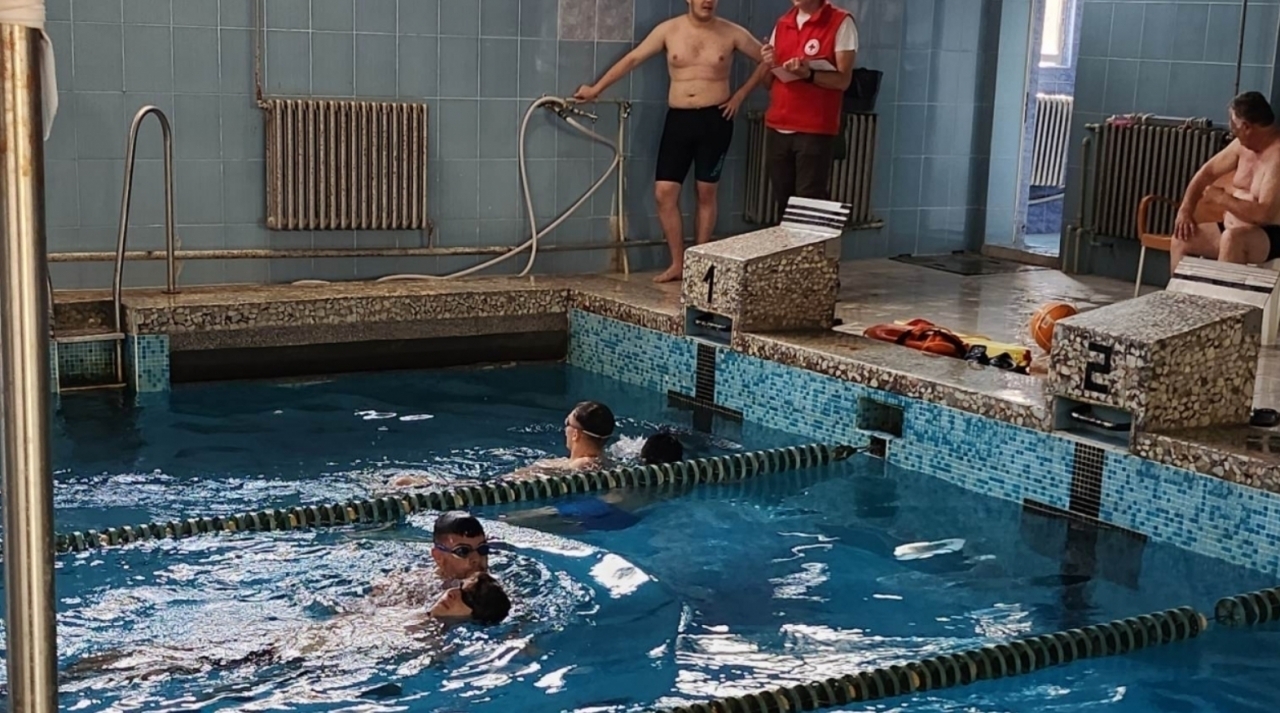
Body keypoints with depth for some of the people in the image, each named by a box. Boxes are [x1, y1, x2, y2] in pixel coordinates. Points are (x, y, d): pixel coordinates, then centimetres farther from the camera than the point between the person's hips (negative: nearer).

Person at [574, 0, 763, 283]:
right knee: (664, 193, -3)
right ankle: (678, 263, 8)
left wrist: (742, 94, 2)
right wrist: (597, 88, 6)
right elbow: (632, 59, 6)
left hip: (715, 119, -2)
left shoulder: (732, 33, -1)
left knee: (706, 193, 6)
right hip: (678, 119, 2)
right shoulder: (669, 30, 2)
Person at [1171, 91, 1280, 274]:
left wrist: (1221, 198, -18)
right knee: (1181, 238, 1)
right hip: (1235, 230, 9)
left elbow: (1264, 214, -30)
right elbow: (1208, 171, 13)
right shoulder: (1243, 144, 4)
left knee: (1231, 238, -37)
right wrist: (1185, 210, 0)